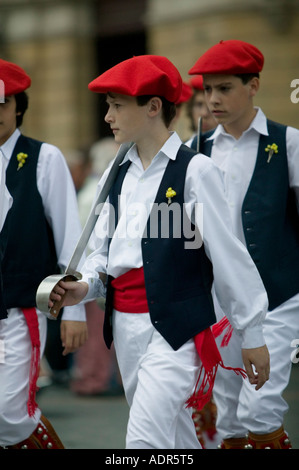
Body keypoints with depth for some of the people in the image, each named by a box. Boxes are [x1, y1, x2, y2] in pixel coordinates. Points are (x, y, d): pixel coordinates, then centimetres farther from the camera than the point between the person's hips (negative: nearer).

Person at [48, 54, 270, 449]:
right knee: (174, 440, 15)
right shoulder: (115, 175, 12)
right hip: (125, 325, 7)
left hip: (176, 325, -7)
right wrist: (86, 287, -3)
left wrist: (252, 333, -5)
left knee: (146, 439, -16)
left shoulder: (195, 170, -8)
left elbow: (228, 253, -7)